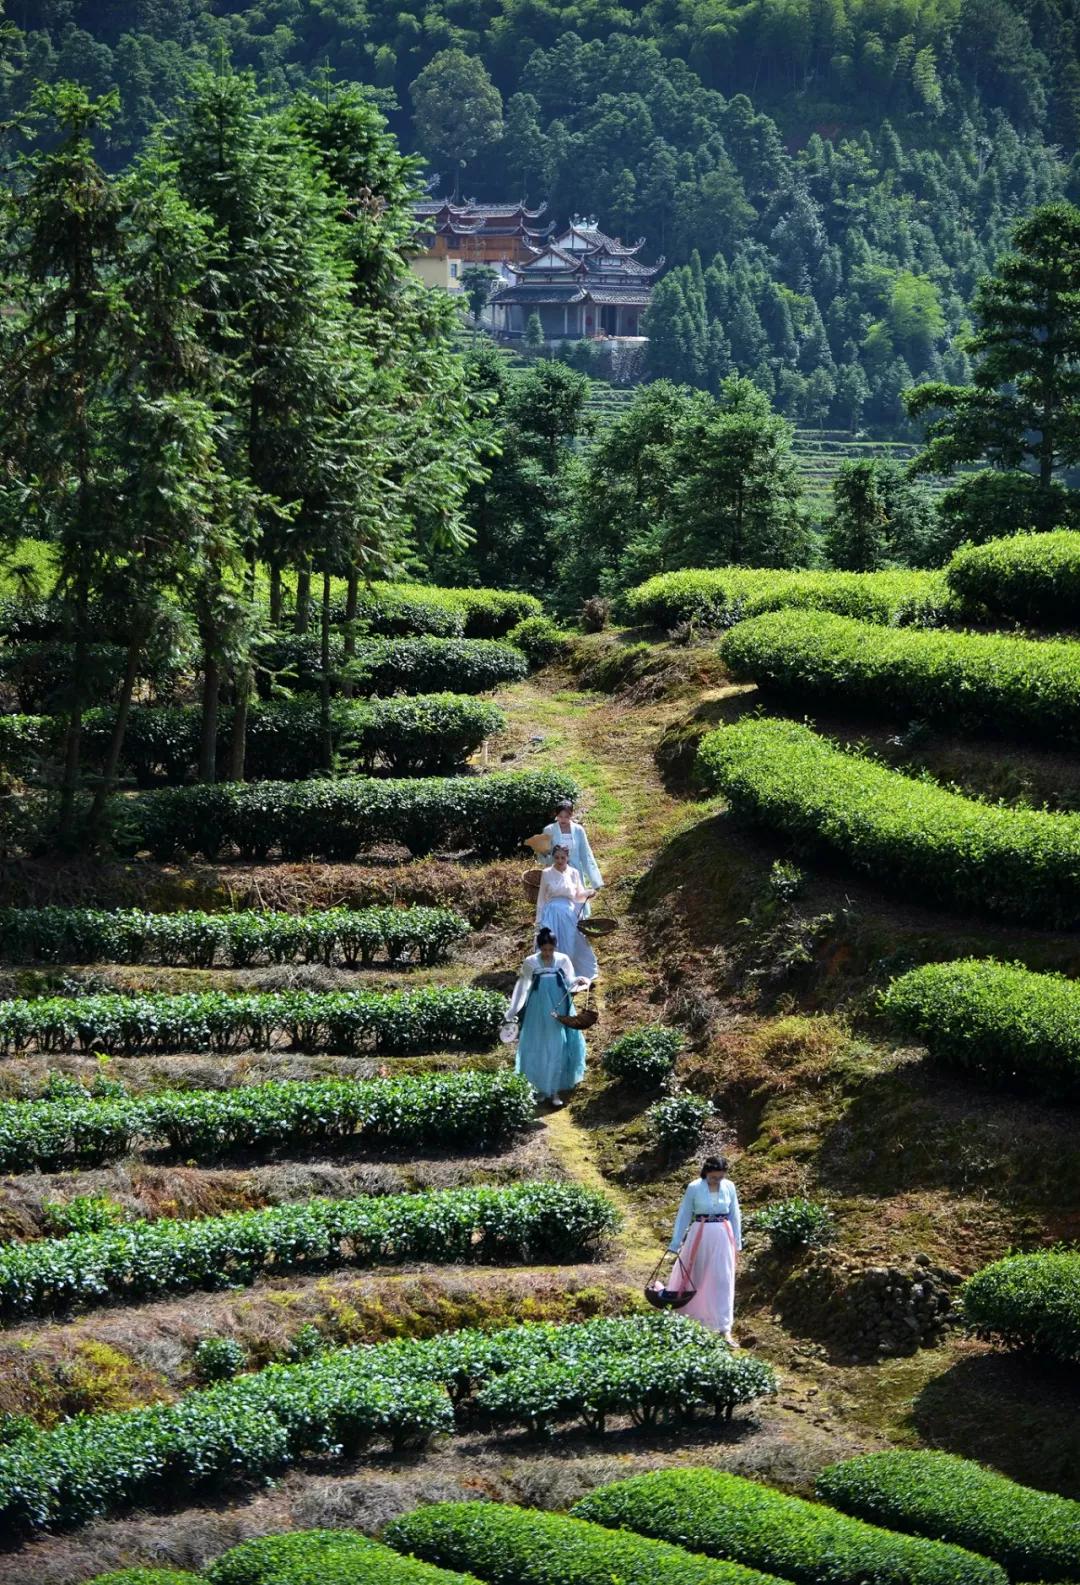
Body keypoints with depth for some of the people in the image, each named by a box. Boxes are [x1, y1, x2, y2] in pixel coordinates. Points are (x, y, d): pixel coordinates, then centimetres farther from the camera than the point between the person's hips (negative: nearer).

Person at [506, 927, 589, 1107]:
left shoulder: (563, 960, -6)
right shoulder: (530, 963, -6)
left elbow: (570, 984, -6)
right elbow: (521, 988, 3)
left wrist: (577, 983, -30)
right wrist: (512, 1012, 6)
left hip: (559, 1012, 0)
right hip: (538, 1012, 0)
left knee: (558, 1049, 2)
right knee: (537, 1049, 7)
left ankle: (554, 1091, 12)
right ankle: (541, 1088, 23)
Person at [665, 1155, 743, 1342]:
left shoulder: (729, 1187, -1)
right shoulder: (694, 1188, -8)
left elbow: (734, 1215, 9)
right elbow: (683, 1216, -1)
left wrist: (737, 1243, 10)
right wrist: (675, 1244, 0)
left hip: (723, 1237, 1)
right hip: (700, 1236, -1)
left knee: (723, 1281, -1)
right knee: (694, 1279, 11)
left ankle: (724, 1329, 1)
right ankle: (686, 1320, 31)